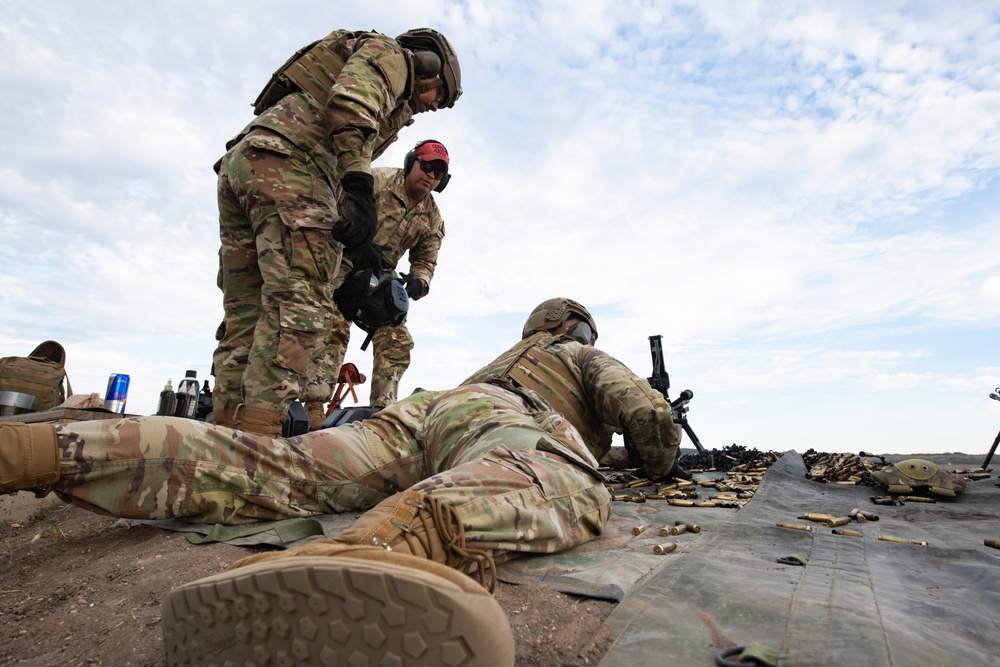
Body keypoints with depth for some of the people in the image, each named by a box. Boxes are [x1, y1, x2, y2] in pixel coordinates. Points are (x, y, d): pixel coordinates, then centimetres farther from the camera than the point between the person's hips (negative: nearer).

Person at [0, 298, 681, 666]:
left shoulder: (508, 356, 48)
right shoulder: (587, 355, 32)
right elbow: (650, 417, 19)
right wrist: (660, 463, 40)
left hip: (422, 408, 7)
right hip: (491, 415, -7)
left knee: (272, 469, -11)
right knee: (569, 487, -37)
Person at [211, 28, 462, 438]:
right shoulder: (391, 54, 13)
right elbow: (349, 101, -11)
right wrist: (359, 185, -22)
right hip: (287, 161, -10)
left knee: (245, 317, 3)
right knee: (300, 306, -18)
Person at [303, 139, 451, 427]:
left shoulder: (432, 218, 4)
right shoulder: (377, 180, -13)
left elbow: (426, 260, 8)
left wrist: (419, 280, -14)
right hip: (343, 263, -6)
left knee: (397, 341, -4)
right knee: (333, 328, -23)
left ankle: (382, 409, 2)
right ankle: (313, 405, -23)